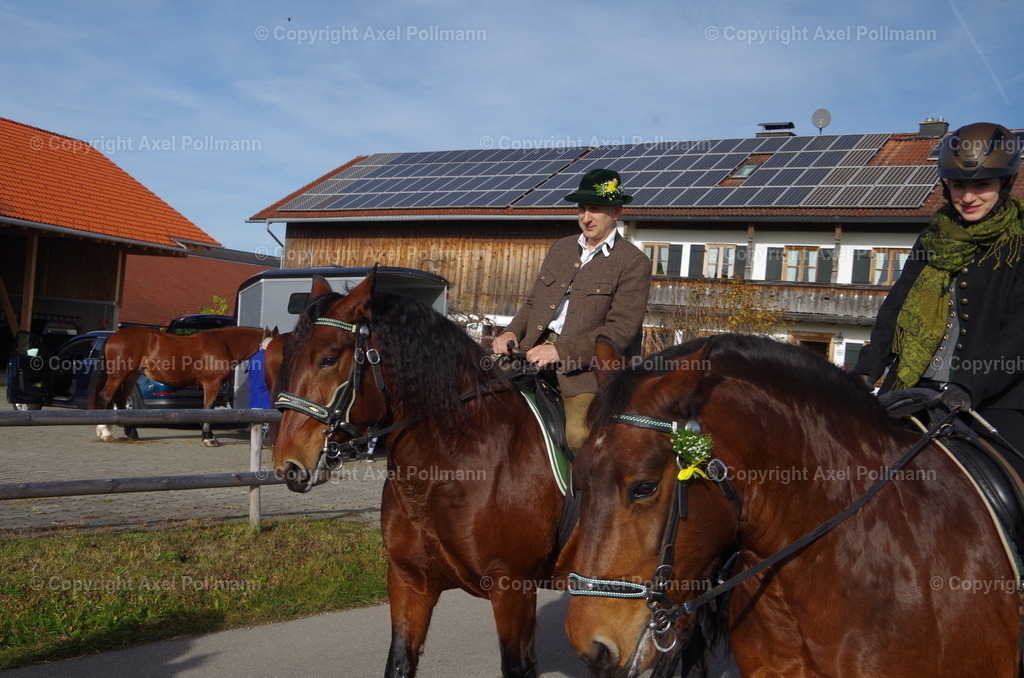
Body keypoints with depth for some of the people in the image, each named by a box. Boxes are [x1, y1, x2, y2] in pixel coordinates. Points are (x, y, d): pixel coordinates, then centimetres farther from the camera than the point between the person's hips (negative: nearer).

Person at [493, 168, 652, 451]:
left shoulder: (634, 263, -3)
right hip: (534, 354, 6)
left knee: (579, 436, -24)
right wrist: (512, 332, 0)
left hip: (587, 367, -6)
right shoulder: (560, 248, 18)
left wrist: (560, 352, -18)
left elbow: (621, 331, -11)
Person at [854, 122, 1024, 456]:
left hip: (996, 400, -4)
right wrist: (867, 369, -4)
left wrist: (969, 388, -23)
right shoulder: (934, 239, 15)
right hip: (915, 389, 4)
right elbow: (897, 306, 12)